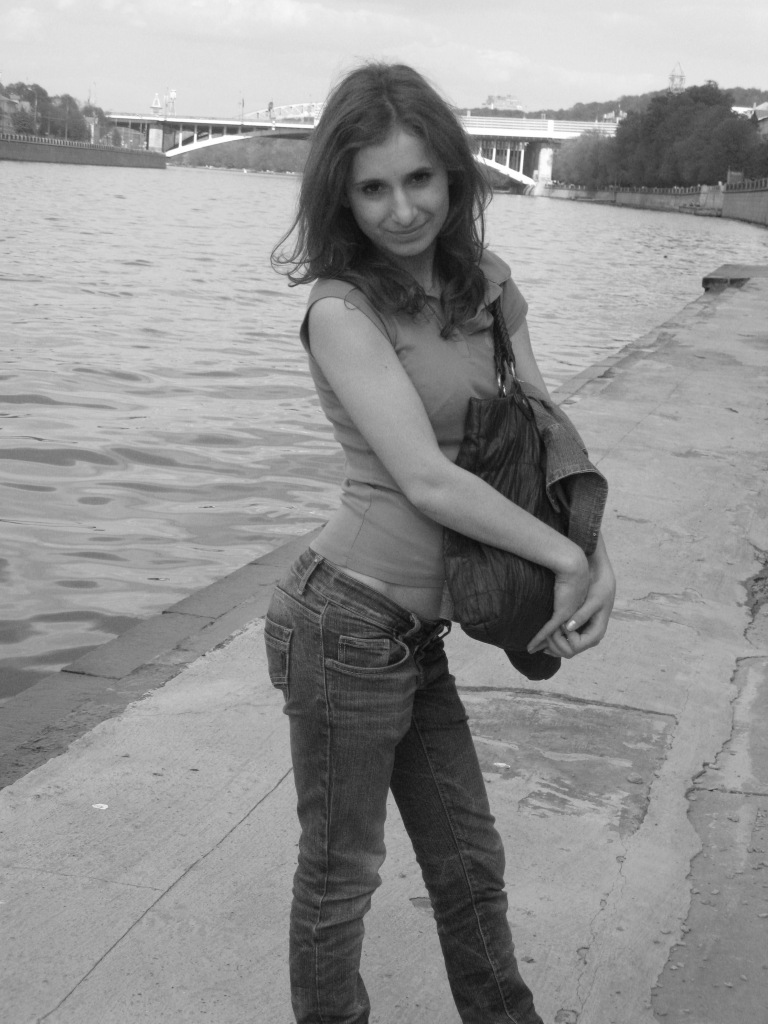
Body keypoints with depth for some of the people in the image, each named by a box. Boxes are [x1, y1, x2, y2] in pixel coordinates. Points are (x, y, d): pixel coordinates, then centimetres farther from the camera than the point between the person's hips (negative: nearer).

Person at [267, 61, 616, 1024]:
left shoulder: (486, 285, 5)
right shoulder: (343, 310, -16)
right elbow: (427, 481, -23)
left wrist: (596, 556, -10)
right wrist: (569, 558, -15)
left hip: (416, 636, 7)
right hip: (346, 624, -7)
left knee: (469, 863, 21)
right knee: (339, 873, 12)